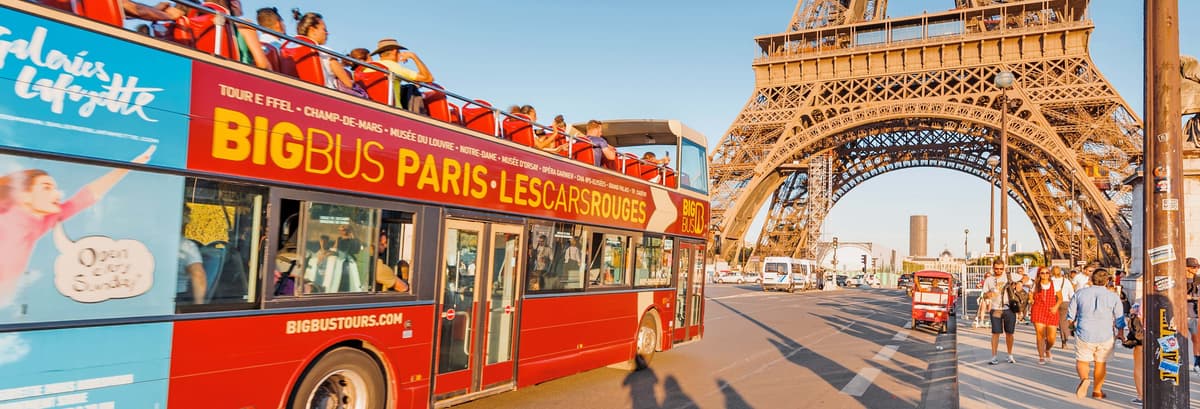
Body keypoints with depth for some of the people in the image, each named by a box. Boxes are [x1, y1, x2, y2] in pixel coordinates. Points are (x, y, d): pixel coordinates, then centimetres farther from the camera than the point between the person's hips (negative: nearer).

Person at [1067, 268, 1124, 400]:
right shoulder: (1113, 296, -4)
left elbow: (1070, 317, 1)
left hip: (1084, 335, -1)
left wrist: (1075, 323, 21)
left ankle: (1084, 379, -16)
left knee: (1082, 361, 13)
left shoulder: (1080, 294, -4)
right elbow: (1119, 321, 2)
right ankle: (1097, 391, 25)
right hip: (1105, 336, 1)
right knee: (1100, 364, 16)